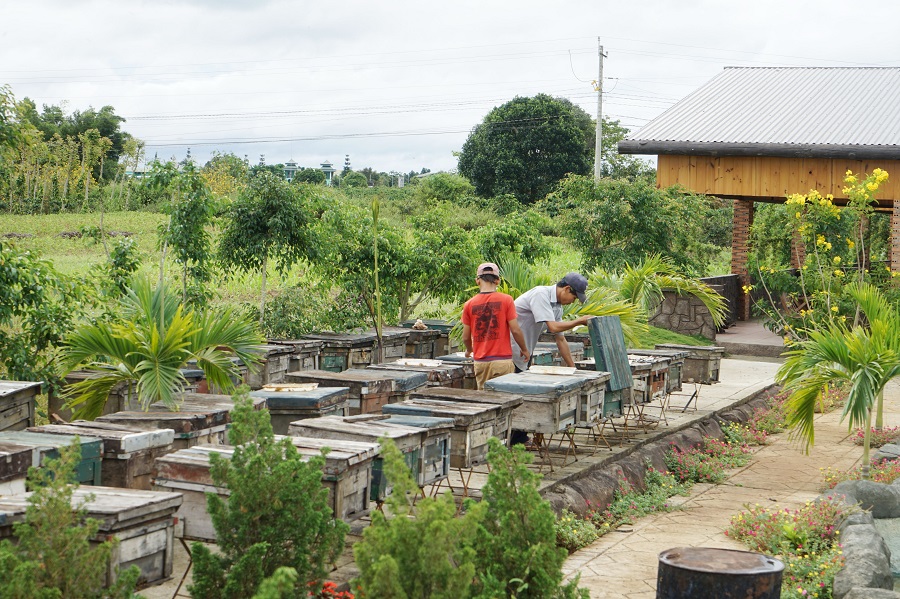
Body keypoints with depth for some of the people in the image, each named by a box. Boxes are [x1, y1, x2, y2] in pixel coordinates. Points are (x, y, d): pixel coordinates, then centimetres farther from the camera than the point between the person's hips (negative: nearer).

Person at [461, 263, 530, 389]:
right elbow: (515, 330, -6)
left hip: (480, 361, 3)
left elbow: (466, 337, 7)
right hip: (502, 360, -3)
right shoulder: (506, 300, -6)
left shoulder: (469, 305, 2)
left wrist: (469, 350, 29)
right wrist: (524, 350, 11)